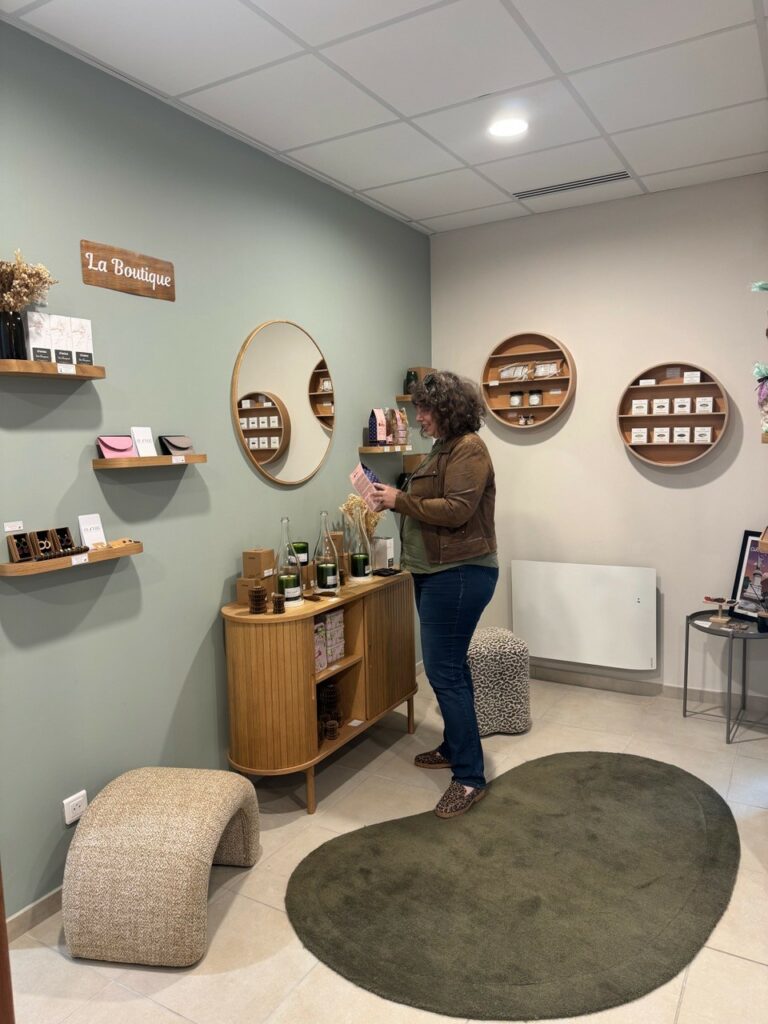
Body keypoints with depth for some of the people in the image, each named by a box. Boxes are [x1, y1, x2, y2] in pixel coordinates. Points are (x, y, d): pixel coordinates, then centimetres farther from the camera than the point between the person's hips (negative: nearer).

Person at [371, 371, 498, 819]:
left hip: (459, 575, -10)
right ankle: (455, 748, 32)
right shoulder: (445, 447, 15)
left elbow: (455, 511, -23)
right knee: (449, 665, 17)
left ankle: (470, 777, 0)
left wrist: (401, 500, -16)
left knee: (445, 671, -9)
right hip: (437, 573, 10)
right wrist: (395, 500, 4)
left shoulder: (469, 449, -14)